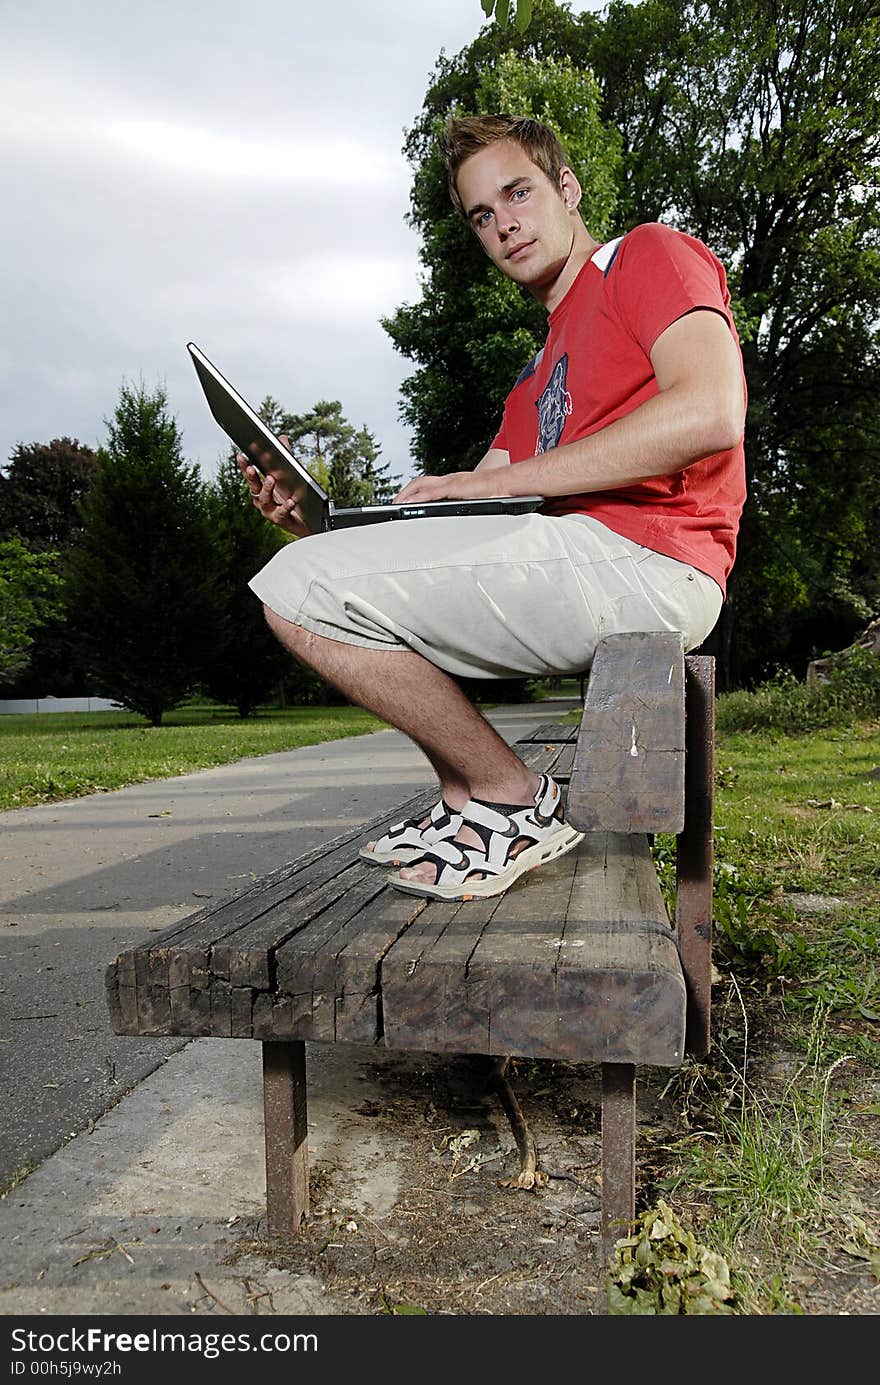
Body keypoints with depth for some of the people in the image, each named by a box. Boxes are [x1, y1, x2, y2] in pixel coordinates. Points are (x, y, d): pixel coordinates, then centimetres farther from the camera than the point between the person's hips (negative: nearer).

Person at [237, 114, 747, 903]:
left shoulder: (652, 255, 6)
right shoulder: (540, 377, 29)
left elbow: (711, 414, -15)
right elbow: (462, 516, 20)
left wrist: (500, 481, -12)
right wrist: (317, 524, 5)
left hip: (642, 560, -9)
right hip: (567, 560, 9)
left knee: (298, 590, -14)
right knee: (343, 574, 22)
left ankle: (516, 803, -6)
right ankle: (465, 802, 9)